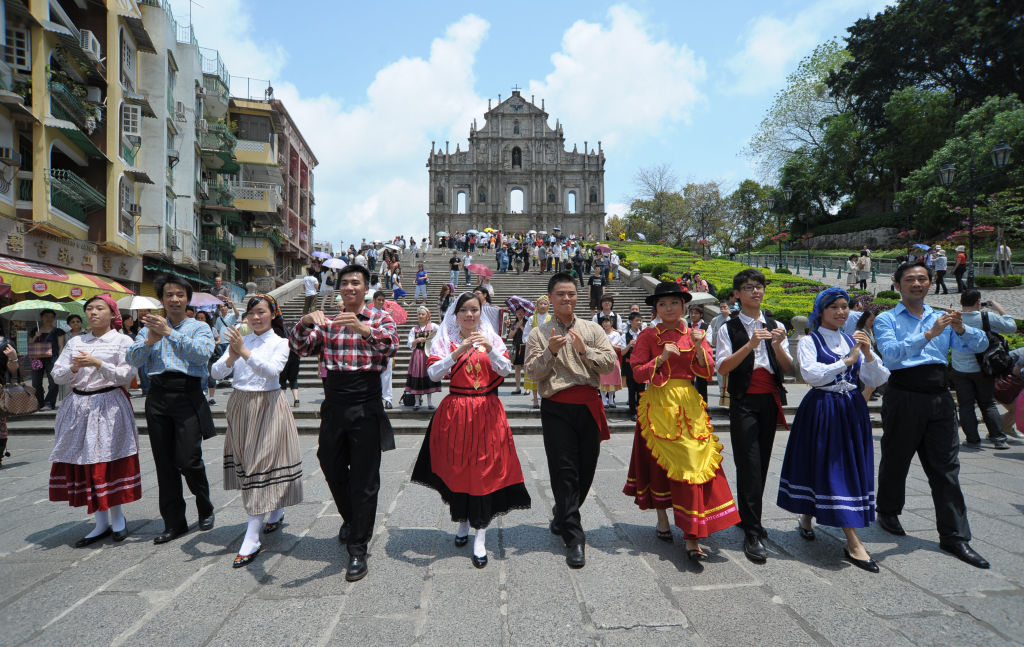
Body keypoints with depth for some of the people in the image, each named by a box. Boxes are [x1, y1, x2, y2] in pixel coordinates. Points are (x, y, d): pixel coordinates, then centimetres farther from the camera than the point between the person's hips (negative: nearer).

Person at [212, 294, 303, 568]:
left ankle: (252, 539, -6)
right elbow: (215, 372, -1)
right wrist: (230, 359, -22)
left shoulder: (280, 342, -3)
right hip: (240, 406, 5)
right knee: (247, 463, 11)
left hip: (267, 406, -5)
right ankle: (276, 512, 33)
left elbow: (272, 371, -21)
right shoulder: (240, 340, 8)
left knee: (263, 464, -8)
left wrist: (245, 353, -31)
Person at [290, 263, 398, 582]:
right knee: (332, 468, 17)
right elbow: (300, 348, -1)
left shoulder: (379, 318, 2)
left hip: (366, 407, -4)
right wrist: (305, 322, -21)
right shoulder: (326, 322, 11)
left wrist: (362, 328, -35)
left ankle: (358, 550, 13)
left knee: (364, 478, 1)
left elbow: (391, 346, -18)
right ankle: (350, 518, 46)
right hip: (334, 405, 4)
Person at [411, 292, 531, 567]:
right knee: (457, 468, 7)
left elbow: (506, 370, -6)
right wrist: (458, 351, -24)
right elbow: (433, 373, -11)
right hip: (456, 411, 0)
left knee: (485, 469, -3)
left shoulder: (492, 338, 6)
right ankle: (462, 522, 31)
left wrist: (490, 349, -22)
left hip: (487, 412, 0)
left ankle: (480, 538, 3)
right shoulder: (445, 340, 2)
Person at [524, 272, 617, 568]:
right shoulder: (539, 333, 4)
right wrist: (550, 351, -18)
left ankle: (562, 517, 36)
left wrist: (584, 350, -14)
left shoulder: (592, 329, 9)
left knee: (586, 468, 11)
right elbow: (532, 372, -3)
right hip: (557, 408, -3)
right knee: (564, 471, -2)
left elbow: (610, 362, 0)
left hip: (588, 405, 3)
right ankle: (574, 538, 6)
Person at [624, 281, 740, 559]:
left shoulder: (694, 334, 7)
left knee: (691, 462, -7)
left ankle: (691, 537, -3)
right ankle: (662, 519, 29)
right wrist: (662, 357, -17)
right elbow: (638, 372, -4)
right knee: (658, 460, 8)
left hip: (688, 404, 1)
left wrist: (698, 348, -15)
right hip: (658, 404, 0)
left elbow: (708, 372, 0)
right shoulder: (648, 336, 2)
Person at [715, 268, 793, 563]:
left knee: (762, 463, 11)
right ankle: (752, 534, -4)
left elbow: (788, 368, 6)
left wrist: (778, 346, -13)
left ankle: (748, 517, 28)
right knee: (749, 464, -8)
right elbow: (722, 367, -12)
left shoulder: (776, 326, 10)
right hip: (744, 402, -4)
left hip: (770, 400, 4)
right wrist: (749, 345, -22)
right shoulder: (728, 329, -1)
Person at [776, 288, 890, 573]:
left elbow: (877, 380, 7)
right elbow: (812, 375, -18)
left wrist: (868, 354, -9)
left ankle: (807, 518, 27)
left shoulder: (853, 341, 11)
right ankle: (853, 543, -1)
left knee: (852, 467, 9)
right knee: (831, 468, -6)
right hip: (822, 410, -6)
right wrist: (847, 360, -18)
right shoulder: (809, 341, -3)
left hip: (852, 410, 6)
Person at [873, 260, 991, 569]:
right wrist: (928, 334, -27)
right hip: (903, 397, -4)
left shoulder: (941, 318, 14)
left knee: (946, 468, 6)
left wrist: (961, 328, -14)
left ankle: (954, 536, 13)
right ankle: (887, 512, 33)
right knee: (896, 461, 11)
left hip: (939, 398, 4)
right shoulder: (887, 319, -1)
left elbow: (980, 345, 6)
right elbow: (891, 355, -18)